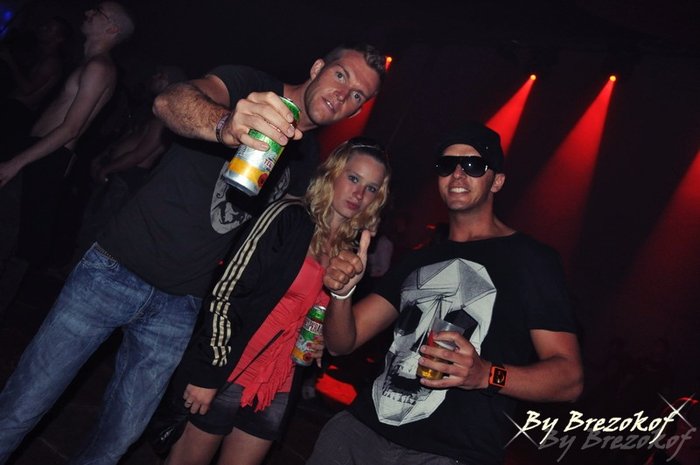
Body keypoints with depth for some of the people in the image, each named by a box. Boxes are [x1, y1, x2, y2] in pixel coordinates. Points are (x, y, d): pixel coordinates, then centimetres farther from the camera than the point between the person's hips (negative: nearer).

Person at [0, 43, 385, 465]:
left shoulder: (307, 158, 7)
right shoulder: (247, 84, -9)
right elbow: (172, 100, -31)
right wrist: (226, 125, -53)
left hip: (180, 308, 4)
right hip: (115, 271, -4)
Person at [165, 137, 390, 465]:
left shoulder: (352, 252, 6)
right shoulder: (289, 217, -12)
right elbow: (226, 292, -14)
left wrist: (324, 343, 0)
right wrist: (209, 370, -16)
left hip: (281, 390, 5)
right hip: (231, 373, -5)